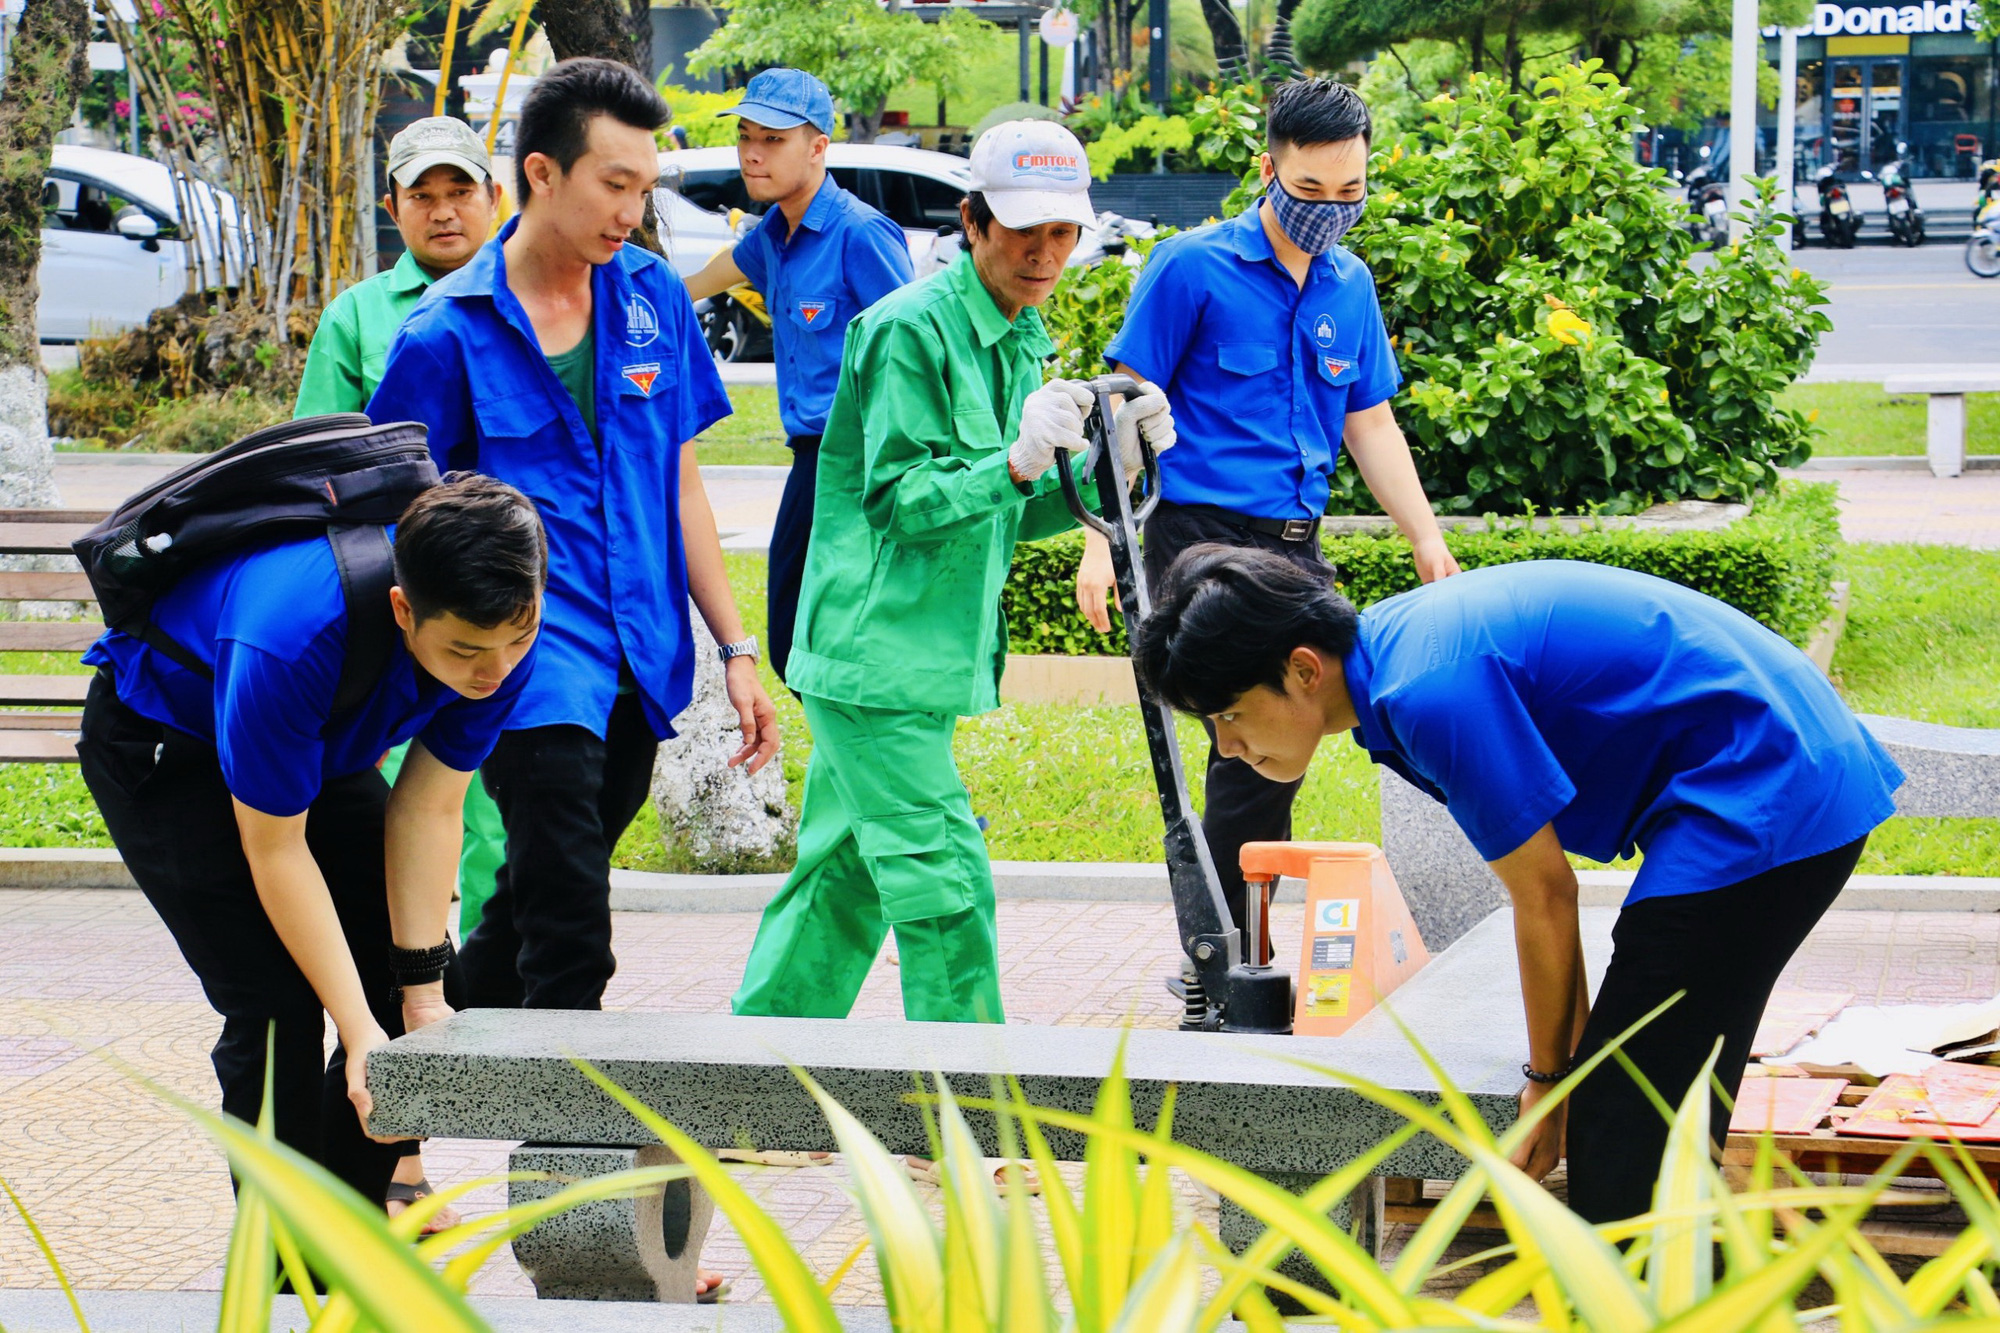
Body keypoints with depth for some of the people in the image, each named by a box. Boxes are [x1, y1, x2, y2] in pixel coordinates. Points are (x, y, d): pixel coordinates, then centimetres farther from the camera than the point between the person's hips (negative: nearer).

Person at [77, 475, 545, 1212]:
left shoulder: (502, 630, -27)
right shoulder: (291, 637, -44)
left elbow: (429, 809, -17)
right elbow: (275, 849, -33)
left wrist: (425, 994, -20)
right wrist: (361, 1031, -31)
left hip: (322, 746, 6)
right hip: (160, 746, -6)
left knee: (406, 979, -1)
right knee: (276, 1006, -16)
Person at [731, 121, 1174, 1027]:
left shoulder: (1017, 340, 14)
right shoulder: (911, 329, -15)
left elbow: (1015, 517, 16)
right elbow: (896, 499, -19)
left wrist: (1110, 464, 0)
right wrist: (1015, 463, -32)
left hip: (929, 655, 10)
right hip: (874, 655, -10)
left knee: (847, 873, 16)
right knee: (942, 883, -10)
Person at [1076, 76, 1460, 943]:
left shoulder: (1350, 286, 13)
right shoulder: (1193, 268, -6)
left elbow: (1370, 424, 19)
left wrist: (1428, 542, 12)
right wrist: (1101, 539, -12)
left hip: (1297, 546, 7)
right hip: (1206, 539, -7)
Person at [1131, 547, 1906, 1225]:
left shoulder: (1433, 692, -24)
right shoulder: (1396, 648, 7)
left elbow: (1545, 896, -15)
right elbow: (1542, 864, 16)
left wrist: (1549, 1077, -1)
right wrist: (1568, 1047, 19)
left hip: (1761, 799, -10)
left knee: (1625, 1125, -10)